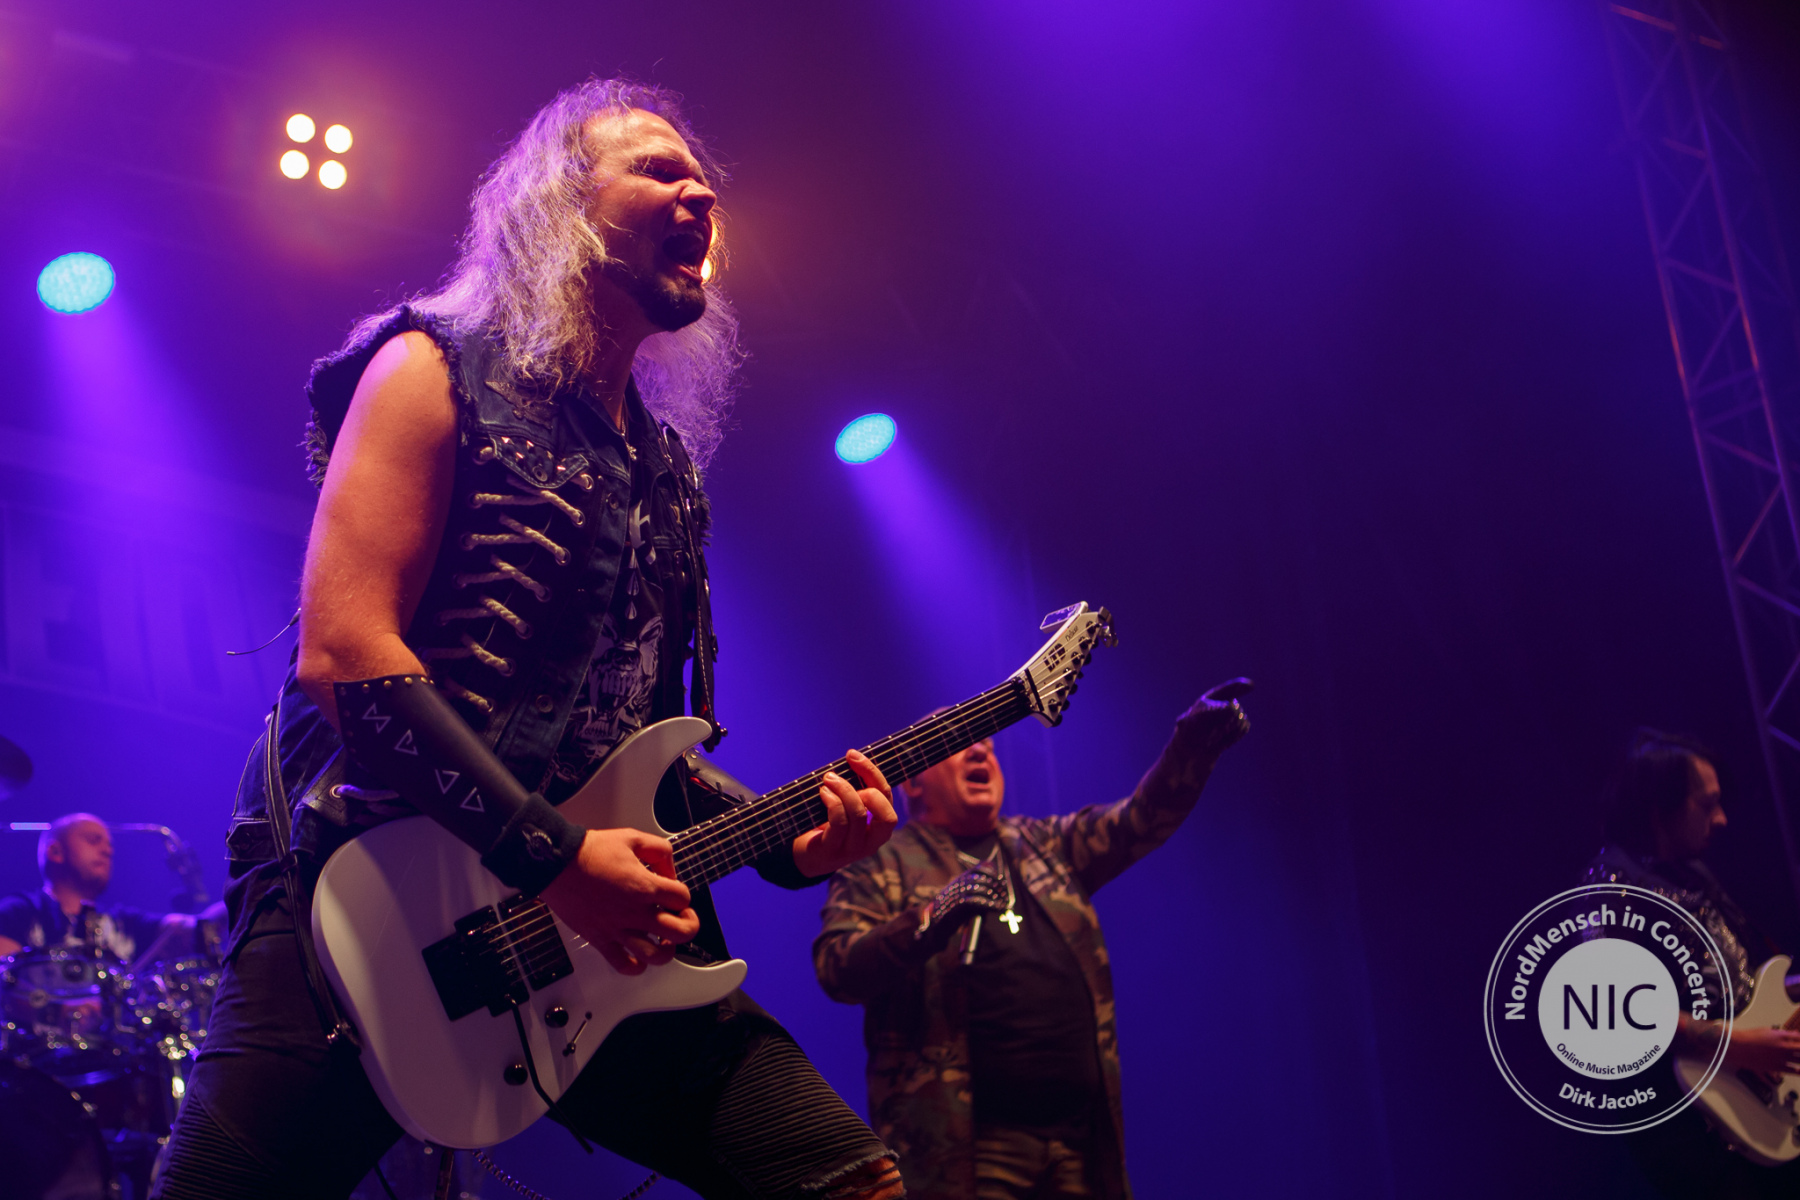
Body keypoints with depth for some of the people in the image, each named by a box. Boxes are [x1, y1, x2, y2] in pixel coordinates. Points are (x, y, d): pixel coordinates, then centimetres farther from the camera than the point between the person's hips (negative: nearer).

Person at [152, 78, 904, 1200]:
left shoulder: (668, 469, 21)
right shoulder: (439, 371, 2)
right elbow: (344, 652, -12)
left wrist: (787, 839, 5)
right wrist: (554, 855, -17)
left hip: (603, 930, 6)